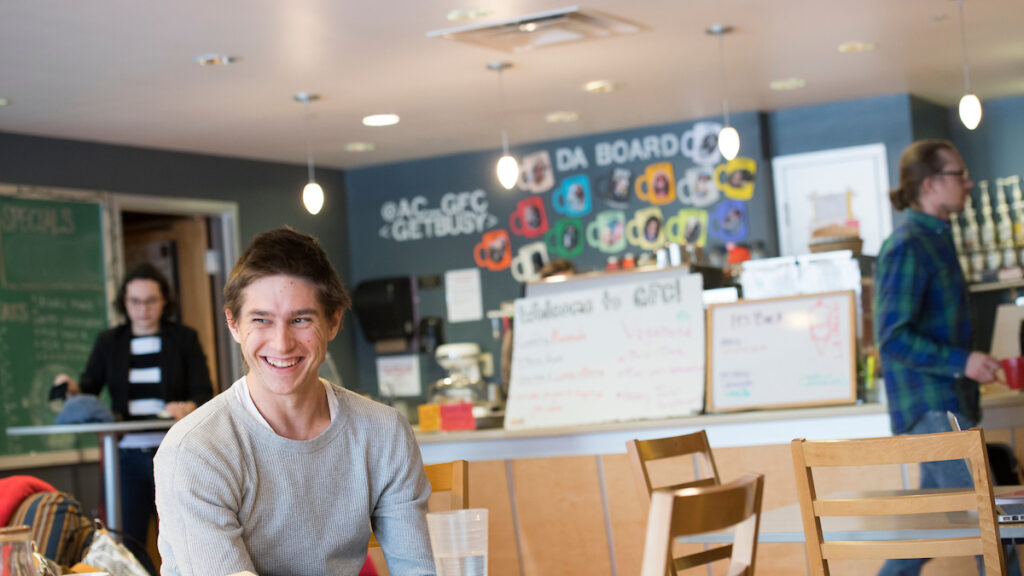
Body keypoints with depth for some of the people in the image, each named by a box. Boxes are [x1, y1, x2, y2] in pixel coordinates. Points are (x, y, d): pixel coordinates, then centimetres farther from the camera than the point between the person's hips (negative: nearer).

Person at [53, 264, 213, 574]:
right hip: (128, 454, 2)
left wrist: (188, 407, -23)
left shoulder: (184, 338, 6)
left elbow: (205, 394, -1)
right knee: (127, 542, -4)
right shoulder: (109, 342, 12)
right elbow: (89, 387, 5)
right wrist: (72, 387, -19)